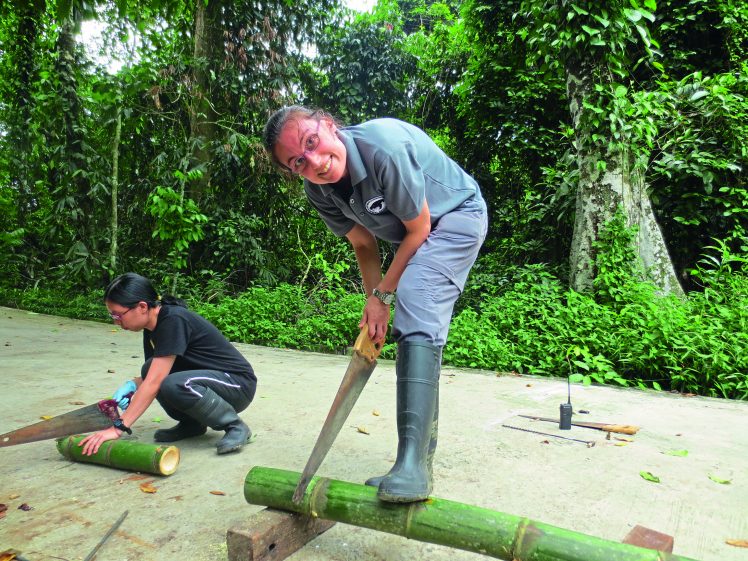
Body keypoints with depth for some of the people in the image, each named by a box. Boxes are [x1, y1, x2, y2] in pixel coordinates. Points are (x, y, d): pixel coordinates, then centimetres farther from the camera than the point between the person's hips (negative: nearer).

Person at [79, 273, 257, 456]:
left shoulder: (173, 321, -24)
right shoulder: (152, 327, 3)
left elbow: (154, 382, -28)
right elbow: (153, 377, 12)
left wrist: (118, 428, -27)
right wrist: (132, 385, -9)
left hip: (239, 384, -8)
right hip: (208, 378, 8)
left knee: (174, 386, -32)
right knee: (150, 370, -7)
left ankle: (235, 426, -10)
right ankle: (191, 423, 10)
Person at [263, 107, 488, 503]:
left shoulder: (384, 146, -34)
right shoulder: (319, 191, -12)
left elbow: (419, 228, -24)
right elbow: (364, 245, 2)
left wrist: (384, 293, -15)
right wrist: (374, 303, -5)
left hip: (455, 217, -7)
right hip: (409, 239, 8)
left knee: (417, 314, -30)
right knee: (409, 334, 10)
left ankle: (414, 465, -30)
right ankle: (419, 460, 25)